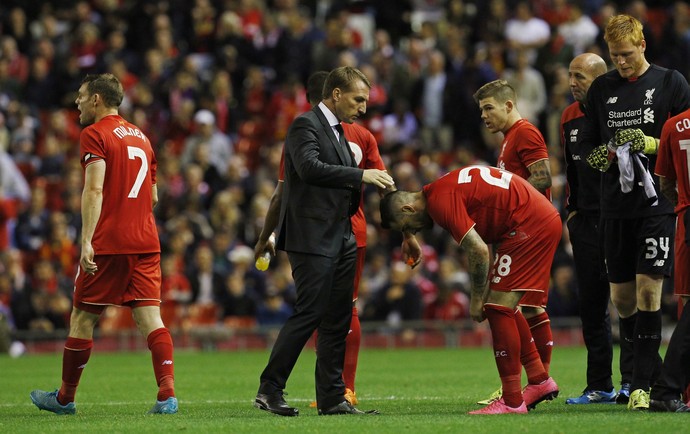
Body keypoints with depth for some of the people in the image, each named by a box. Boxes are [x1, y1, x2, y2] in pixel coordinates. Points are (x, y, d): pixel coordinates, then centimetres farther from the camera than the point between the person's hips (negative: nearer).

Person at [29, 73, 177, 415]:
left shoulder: (94, 135, -5)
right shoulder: (141, 137, 18)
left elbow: (94, 190, -17)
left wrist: (86, 241, -22)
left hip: (106, 244, -6)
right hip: (146, 242, 6)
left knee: (82, 319, 7)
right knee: (150, 318, -1)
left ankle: (65, 398, 18)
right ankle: (167, 393, -17)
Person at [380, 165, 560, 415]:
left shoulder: (440, 202, -15)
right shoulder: (443, 190, 16)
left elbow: (479, 251, -20)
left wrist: (477, 300, -9)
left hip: (528, 224, -10)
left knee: (498, 309, -8)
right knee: (503, 307, 18)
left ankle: (512, 401, -6)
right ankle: (539, 380, 23)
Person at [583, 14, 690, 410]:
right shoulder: (601, 89, 12)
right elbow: (590, 145, 17)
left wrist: (652, 144, -16)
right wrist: (601, 155, -5)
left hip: (658, 202, -4)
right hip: (616, 205, 5)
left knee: (648, 288, -11)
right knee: (622, 296, 6)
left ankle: (643, 384, -9)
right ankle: (649, 367, 22)